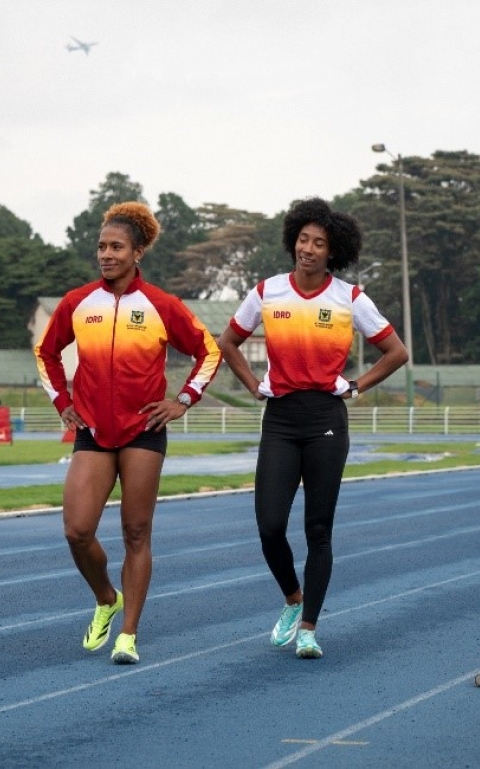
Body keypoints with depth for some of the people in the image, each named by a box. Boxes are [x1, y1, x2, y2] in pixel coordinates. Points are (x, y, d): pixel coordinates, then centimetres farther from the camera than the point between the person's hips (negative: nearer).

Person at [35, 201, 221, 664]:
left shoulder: (161, 307, -3)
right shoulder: (76, 303, 3)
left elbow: (209, 351, 8)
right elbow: (46, 353, 20)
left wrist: (184, 399, 0)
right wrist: (61, 401, 12)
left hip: (143, 432, -2)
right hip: (92, 433, 2)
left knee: (136, 534, 0)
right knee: (77, 531, -9)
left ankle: (129, 635, 5)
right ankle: (106, 601, 20)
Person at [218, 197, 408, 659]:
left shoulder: (350, 300, -2)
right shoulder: (266, 293, 1)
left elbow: (396, 352, 7)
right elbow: (228, 343, 16)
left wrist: (355, 387, 1)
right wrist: (254, 386, 6)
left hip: (327, 421, -1)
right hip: (280, 420, 1)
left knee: (318, 530, 0)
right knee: (270, 526, -8)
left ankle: (308, 628, 9)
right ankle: (293, 601, 20)